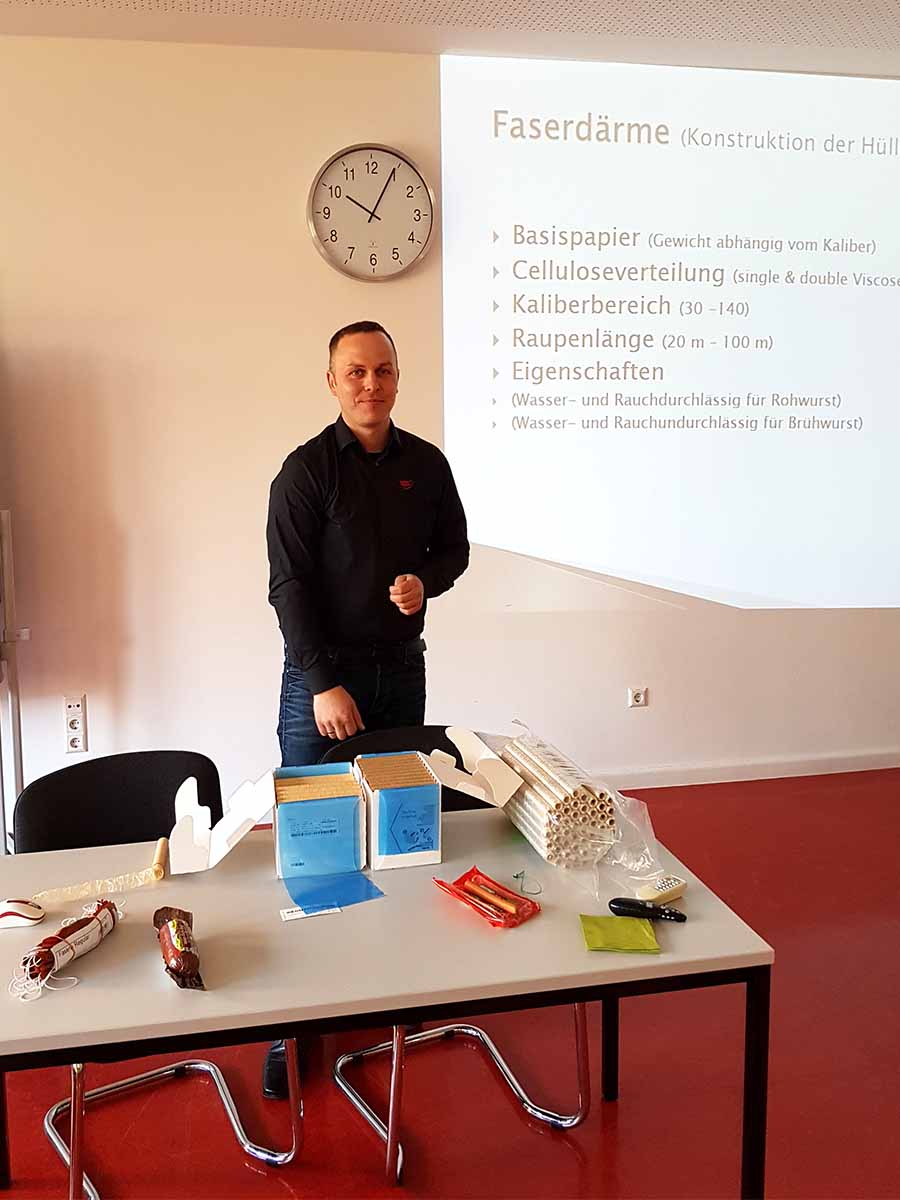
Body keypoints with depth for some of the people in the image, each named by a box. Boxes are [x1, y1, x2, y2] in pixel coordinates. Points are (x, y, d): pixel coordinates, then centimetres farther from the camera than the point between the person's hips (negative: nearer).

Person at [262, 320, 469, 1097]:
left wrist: (426, 580, -9)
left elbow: (455, 547, 15)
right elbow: (289, 584, -11)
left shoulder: (427, 464, 5)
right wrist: (325, 683, -16)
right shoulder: (307, 469, -8)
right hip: (322, 673, -4)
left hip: (402, 668, 4)